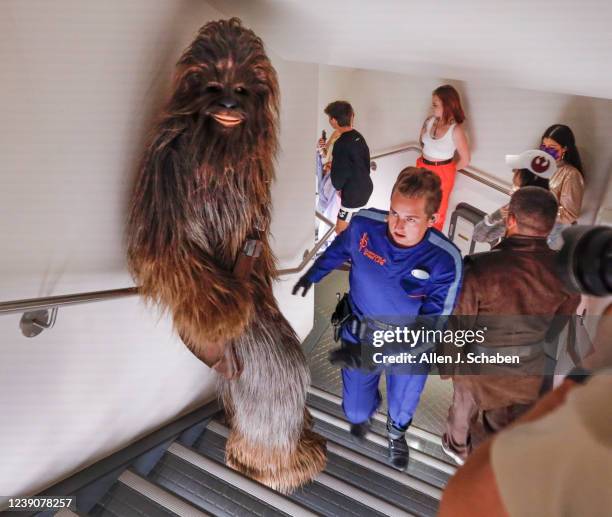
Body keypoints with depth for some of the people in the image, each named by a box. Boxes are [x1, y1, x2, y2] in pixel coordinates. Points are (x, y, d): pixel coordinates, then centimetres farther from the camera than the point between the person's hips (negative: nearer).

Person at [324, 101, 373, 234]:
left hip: (353, 194, -9)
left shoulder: (341, 144, -25)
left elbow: (339, 172, -19)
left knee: (341, 231, 2)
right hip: (365, 187, 9)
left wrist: (338, 186, 2)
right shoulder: (358, 136, 2)